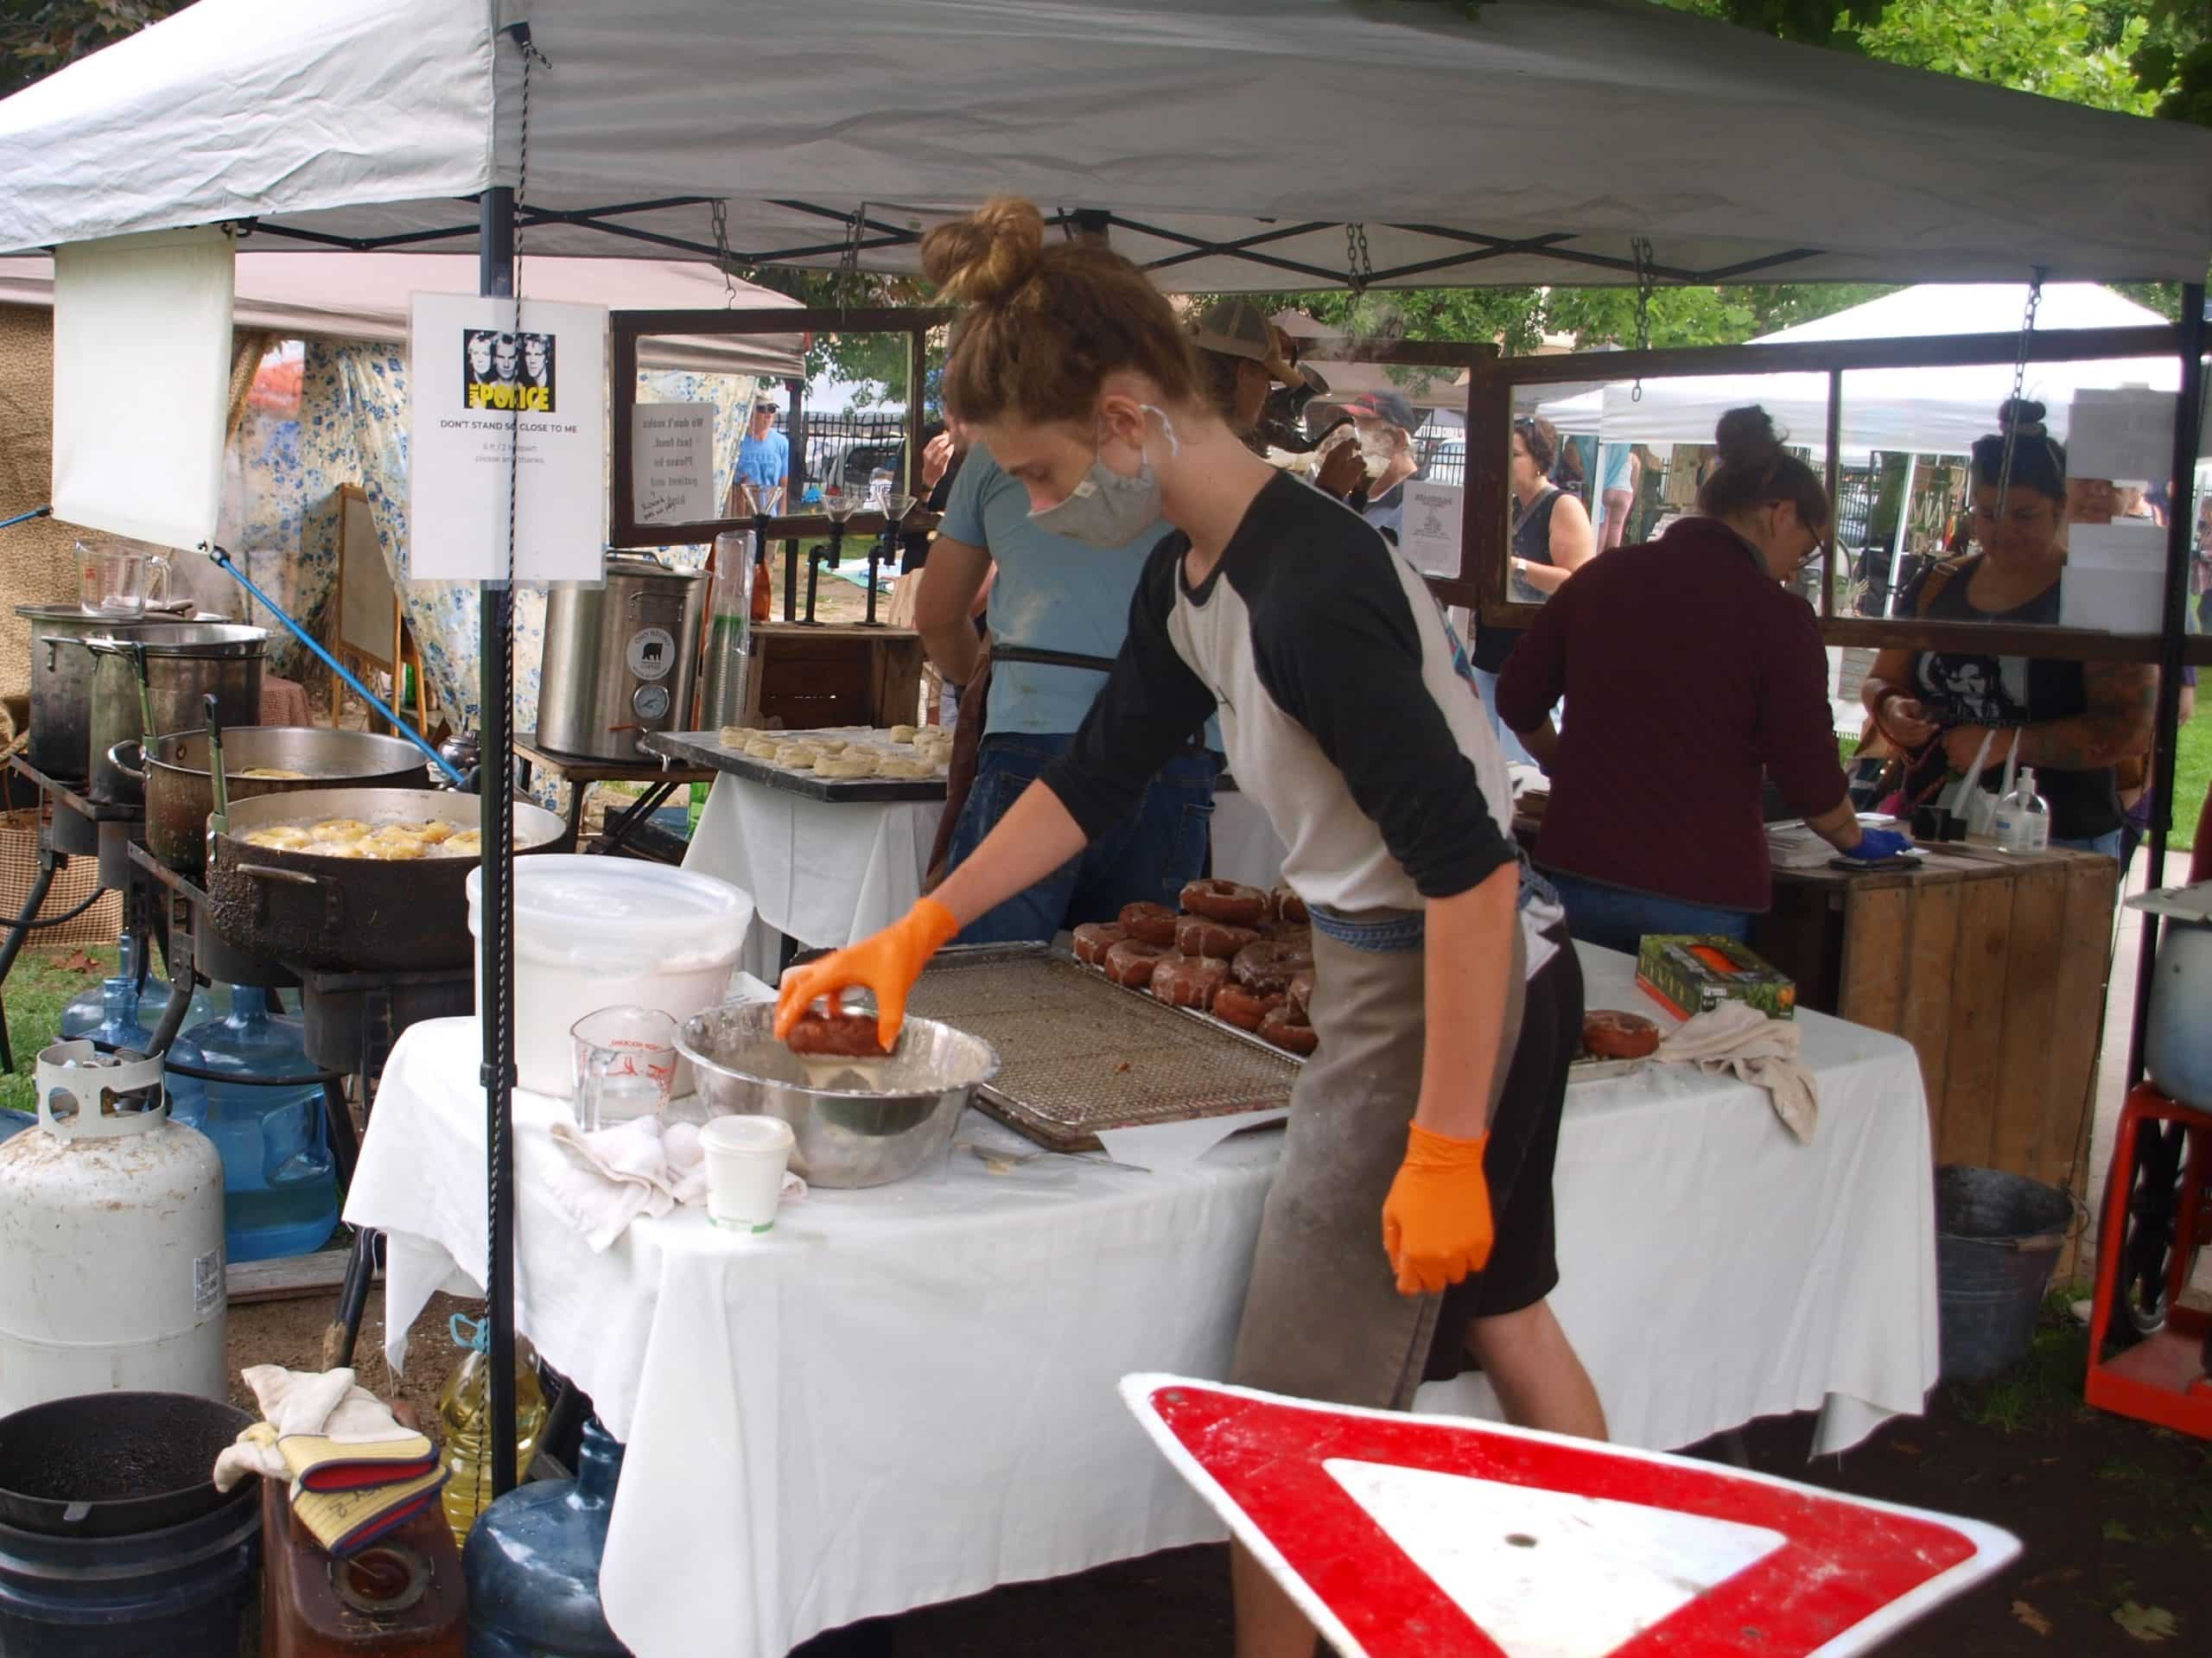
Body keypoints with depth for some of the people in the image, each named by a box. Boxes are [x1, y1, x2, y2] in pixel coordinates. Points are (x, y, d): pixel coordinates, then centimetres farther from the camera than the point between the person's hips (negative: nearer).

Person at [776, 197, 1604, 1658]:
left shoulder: (1312, 588, -27)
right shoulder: (1188, 580, 4)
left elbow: (1468, 867, -28)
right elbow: (1095, 782, 16)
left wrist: (1441, 1147, -25)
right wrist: (914, 938, 14)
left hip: (1443, 992, -10)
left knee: (1293, 1422, 0)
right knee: (1501, 1310, 25)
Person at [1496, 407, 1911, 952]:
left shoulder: (1601, 576, 6)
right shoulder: (1777, 614, -7)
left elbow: (1518, 702, 13)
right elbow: (1809, 779, -5)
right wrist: (1855, 839, 15)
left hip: (1577, 870, 4)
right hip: (1700, 894, -4)